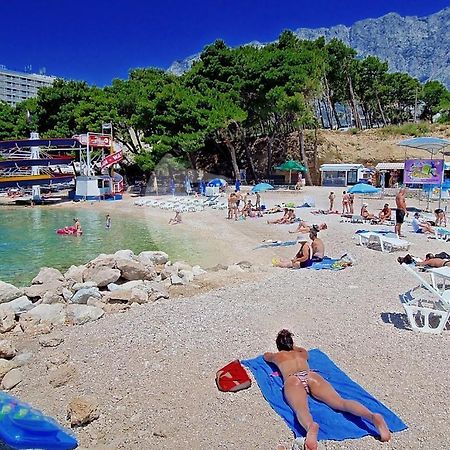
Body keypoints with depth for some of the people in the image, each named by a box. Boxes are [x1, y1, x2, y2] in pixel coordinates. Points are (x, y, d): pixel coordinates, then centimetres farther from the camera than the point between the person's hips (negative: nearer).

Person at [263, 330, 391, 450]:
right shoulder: (301, 353, 41)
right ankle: (373, 417, -46)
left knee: (301, 409, -34)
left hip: (293, 380, -3)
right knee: (341, 402, -18)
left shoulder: (277, 356, 35)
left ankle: (311, 426, -70)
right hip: (312, 376, 3)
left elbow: (266, 356, 58)